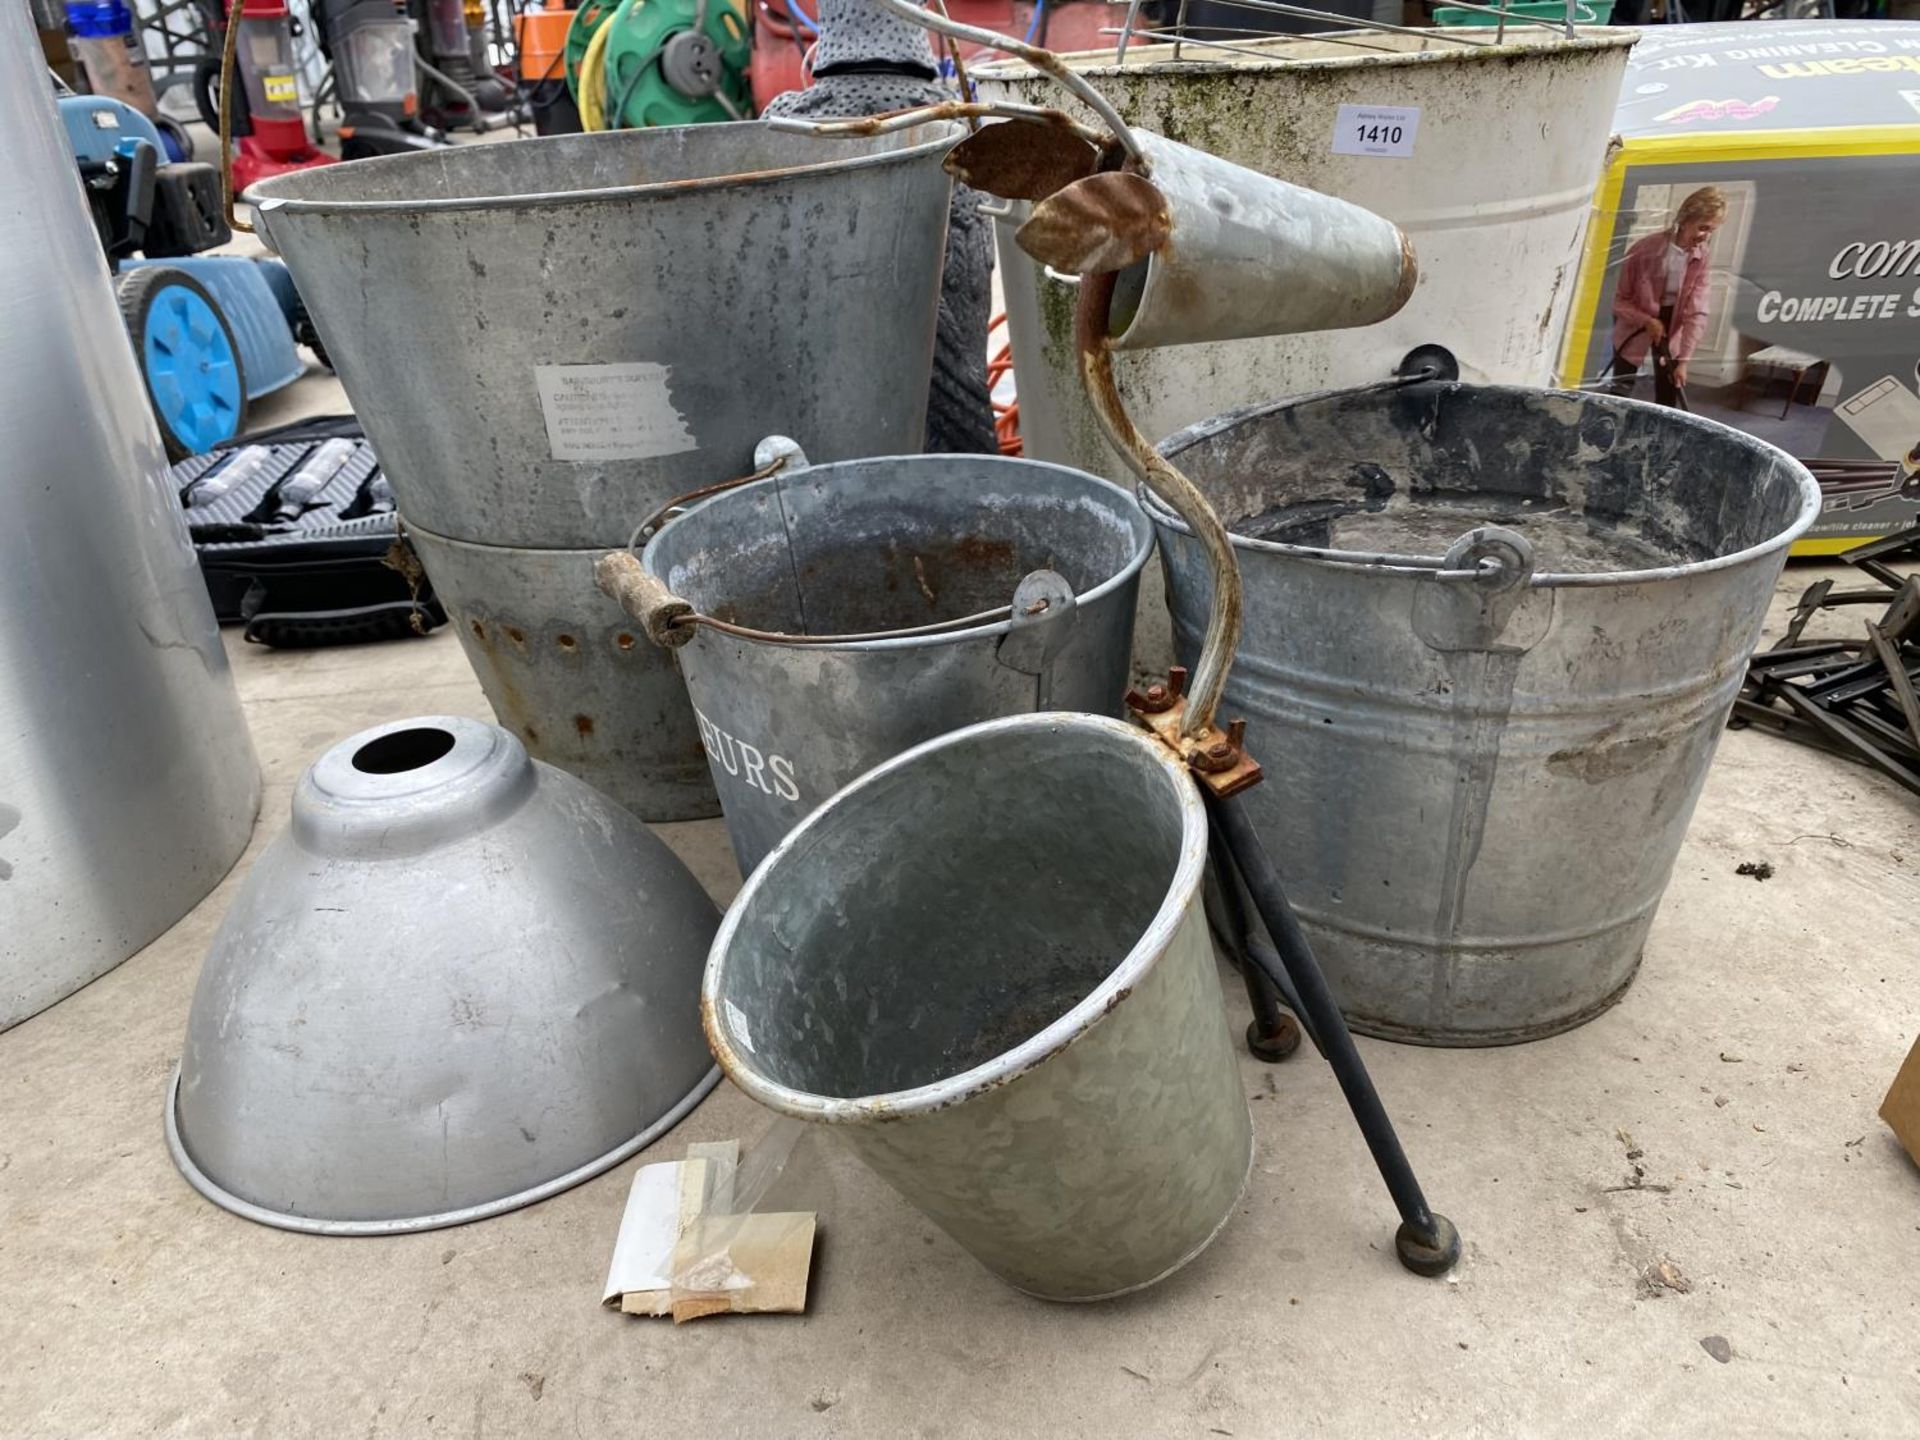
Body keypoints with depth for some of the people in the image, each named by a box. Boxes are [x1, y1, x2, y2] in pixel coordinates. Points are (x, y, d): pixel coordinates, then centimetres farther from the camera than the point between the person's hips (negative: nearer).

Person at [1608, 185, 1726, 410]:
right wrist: (1648, 321, -30)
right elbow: (1620, 300, -17)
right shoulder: (1646, 249, -26)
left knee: (1669, 399, 1)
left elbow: (1696, 312, -16)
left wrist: (1683, 359, -21)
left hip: (1672, 323, 3)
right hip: (1636, 323, -3)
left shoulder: (1701, 257, -15)